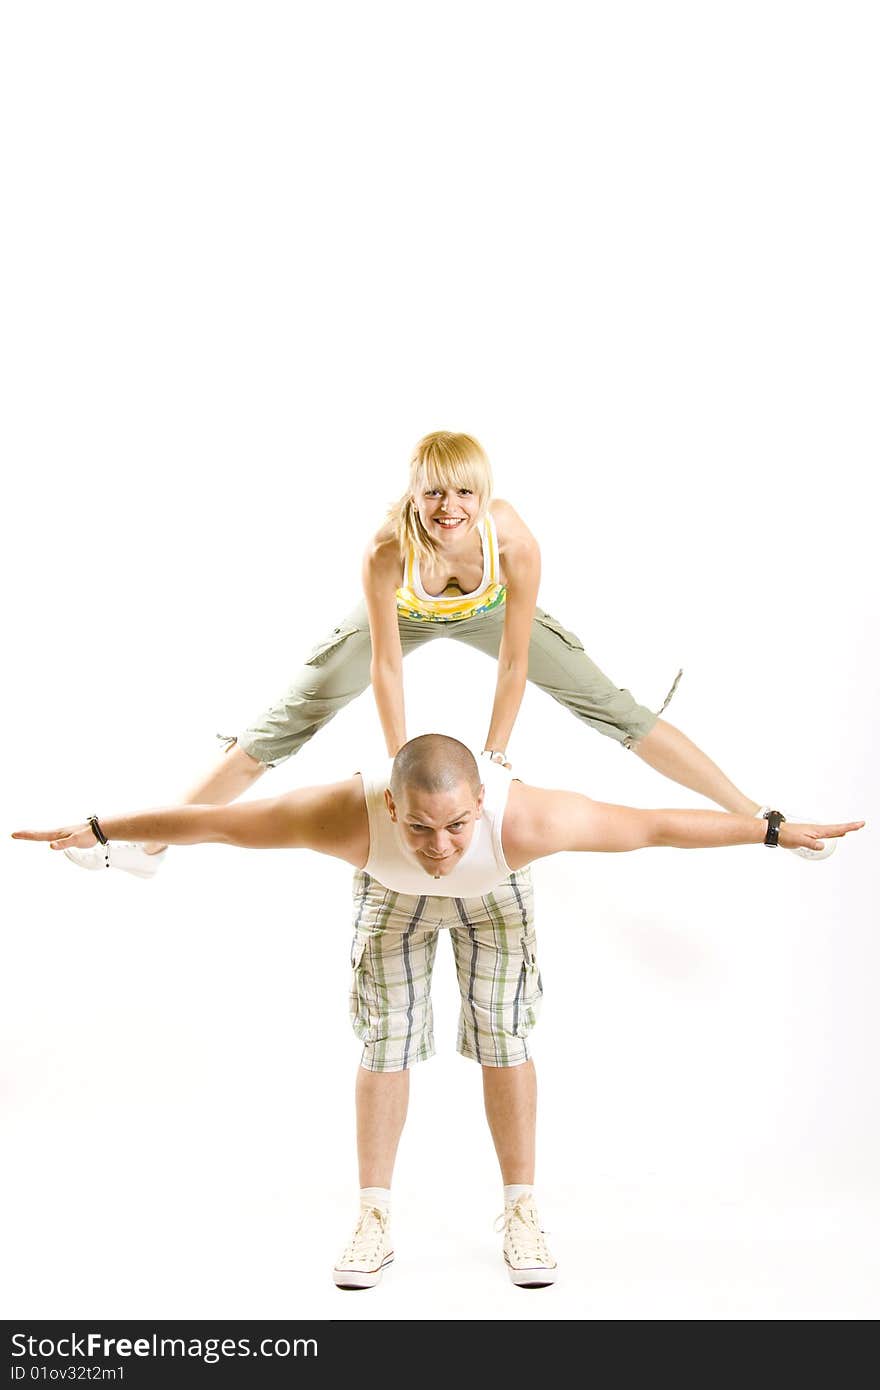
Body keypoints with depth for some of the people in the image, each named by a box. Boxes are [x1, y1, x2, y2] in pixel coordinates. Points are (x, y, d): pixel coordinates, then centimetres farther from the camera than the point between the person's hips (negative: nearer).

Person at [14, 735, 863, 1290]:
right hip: (393, 897, 0)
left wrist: (772, 831, -26)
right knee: (387, 1041, 0)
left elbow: (653, 826, -34)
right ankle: (375, 1221, 10)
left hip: (494, 897, 0)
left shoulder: (522, 817, -47)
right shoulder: (349, 817, -46)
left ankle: (521, 1213, 10)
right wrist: (100, 832, -22)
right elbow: (212, 820, -32)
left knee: (504, 1035, -2)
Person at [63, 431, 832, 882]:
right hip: (406, 615, 0)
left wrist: (490, 764, -23)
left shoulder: (515, 542, -38)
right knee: (286, 723, -5)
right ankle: (150, 842, 2)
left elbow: (515, 666, -28)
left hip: (486, 613, 1)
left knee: (614, 707, -6)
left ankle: (756, 815, 3)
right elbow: (386, 667, -30)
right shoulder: (388, 552, -39)